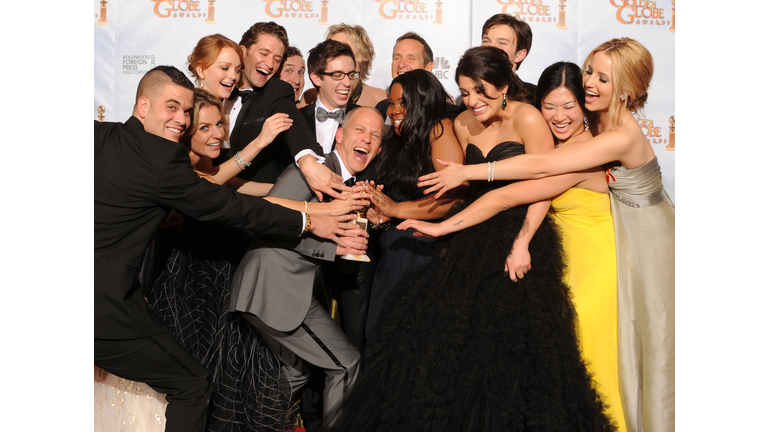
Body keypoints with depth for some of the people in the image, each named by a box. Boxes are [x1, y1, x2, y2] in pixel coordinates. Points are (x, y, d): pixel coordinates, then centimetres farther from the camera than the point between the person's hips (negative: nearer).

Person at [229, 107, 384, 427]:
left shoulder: (353, 184, 16)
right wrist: (332, 245, -23)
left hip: (295, 290, 10)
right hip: (273, 288, -10)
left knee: (297, 372, 25)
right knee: (346, 364, -6)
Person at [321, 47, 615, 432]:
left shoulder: (527, 119, -10)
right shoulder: (463, 125, 8)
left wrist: (523, 243, -18)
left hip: (521, 237, -5)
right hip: (476, 236, 6)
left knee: (508, 345, -3)